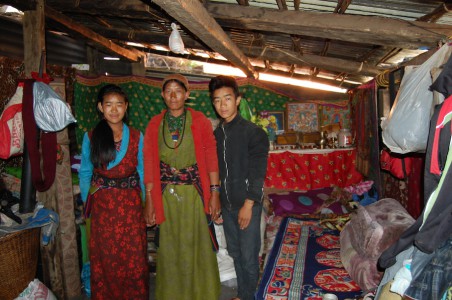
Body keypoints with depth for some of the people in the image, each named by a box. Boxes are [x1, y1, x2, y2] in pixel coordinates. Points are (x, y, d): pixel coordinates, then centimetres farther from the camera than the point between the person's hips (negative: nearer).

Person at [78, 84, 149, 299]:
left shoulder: (136, 137, 0)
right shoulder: (90, 137, 0)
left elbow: (143, 172, 5)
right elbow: (85, 173, 6)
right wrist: (87, 203, 3)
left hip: (131, 205, 0)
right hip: (102, 206, 0)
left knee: (134, 258, 8)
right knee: (104, 260, 11)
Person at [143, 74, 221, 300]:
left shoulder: (200, 121, -2)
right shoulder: (154, 124, 3)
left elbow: (211, 158, -3)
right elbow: (149, 163, 2)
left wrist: (214, 193, -6)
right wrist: (149, 201, 0)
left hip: (194, 193, -1)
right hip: (166, 194, 2)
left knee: (197, 246, 9)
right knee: (169, 248, 11)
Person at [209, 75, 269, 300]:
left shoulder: (254, 132, -11)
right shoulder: (216, 133, 6)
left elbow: (258, 173, -13)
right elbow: (215, 169, 12)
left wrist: (248, 205, -16)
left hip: (247, 204, -5)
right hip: (226, 204, 6)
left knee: (248, 255, 4)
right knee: (234, 252, 17)